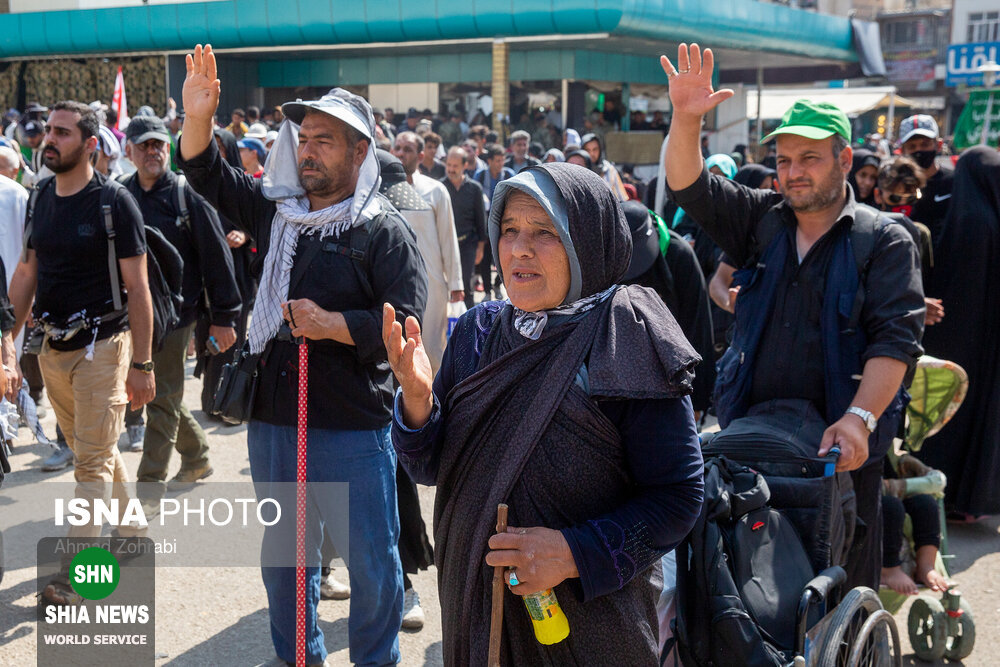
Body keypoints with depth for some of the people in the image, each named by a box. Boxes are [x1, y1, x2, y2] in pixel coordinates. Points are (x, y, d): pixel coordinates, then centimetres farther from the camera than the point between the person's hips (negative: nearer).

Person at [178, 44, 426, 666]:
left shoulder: (384, 230, -8)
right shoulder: (276, 210, 9)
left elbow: (404, 321, -16)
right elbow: (208, 176, 14)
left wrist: (329, 325, -18)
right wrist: (199, 116, -2)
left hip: (355, 428, -5)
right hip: (274, 419, 6)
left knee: (373, 563, 6)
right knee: (283, 556, 19)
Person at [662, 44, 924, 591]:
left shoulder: (884, 240, -3)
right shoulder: (762, 221, 10)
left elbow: (895, 339, -13)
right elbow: (690, 186, 1)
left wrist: (859, 419, -26)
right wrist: (686, 118, -17)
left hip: (839, 438, -3)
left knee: (846, 576, 6)